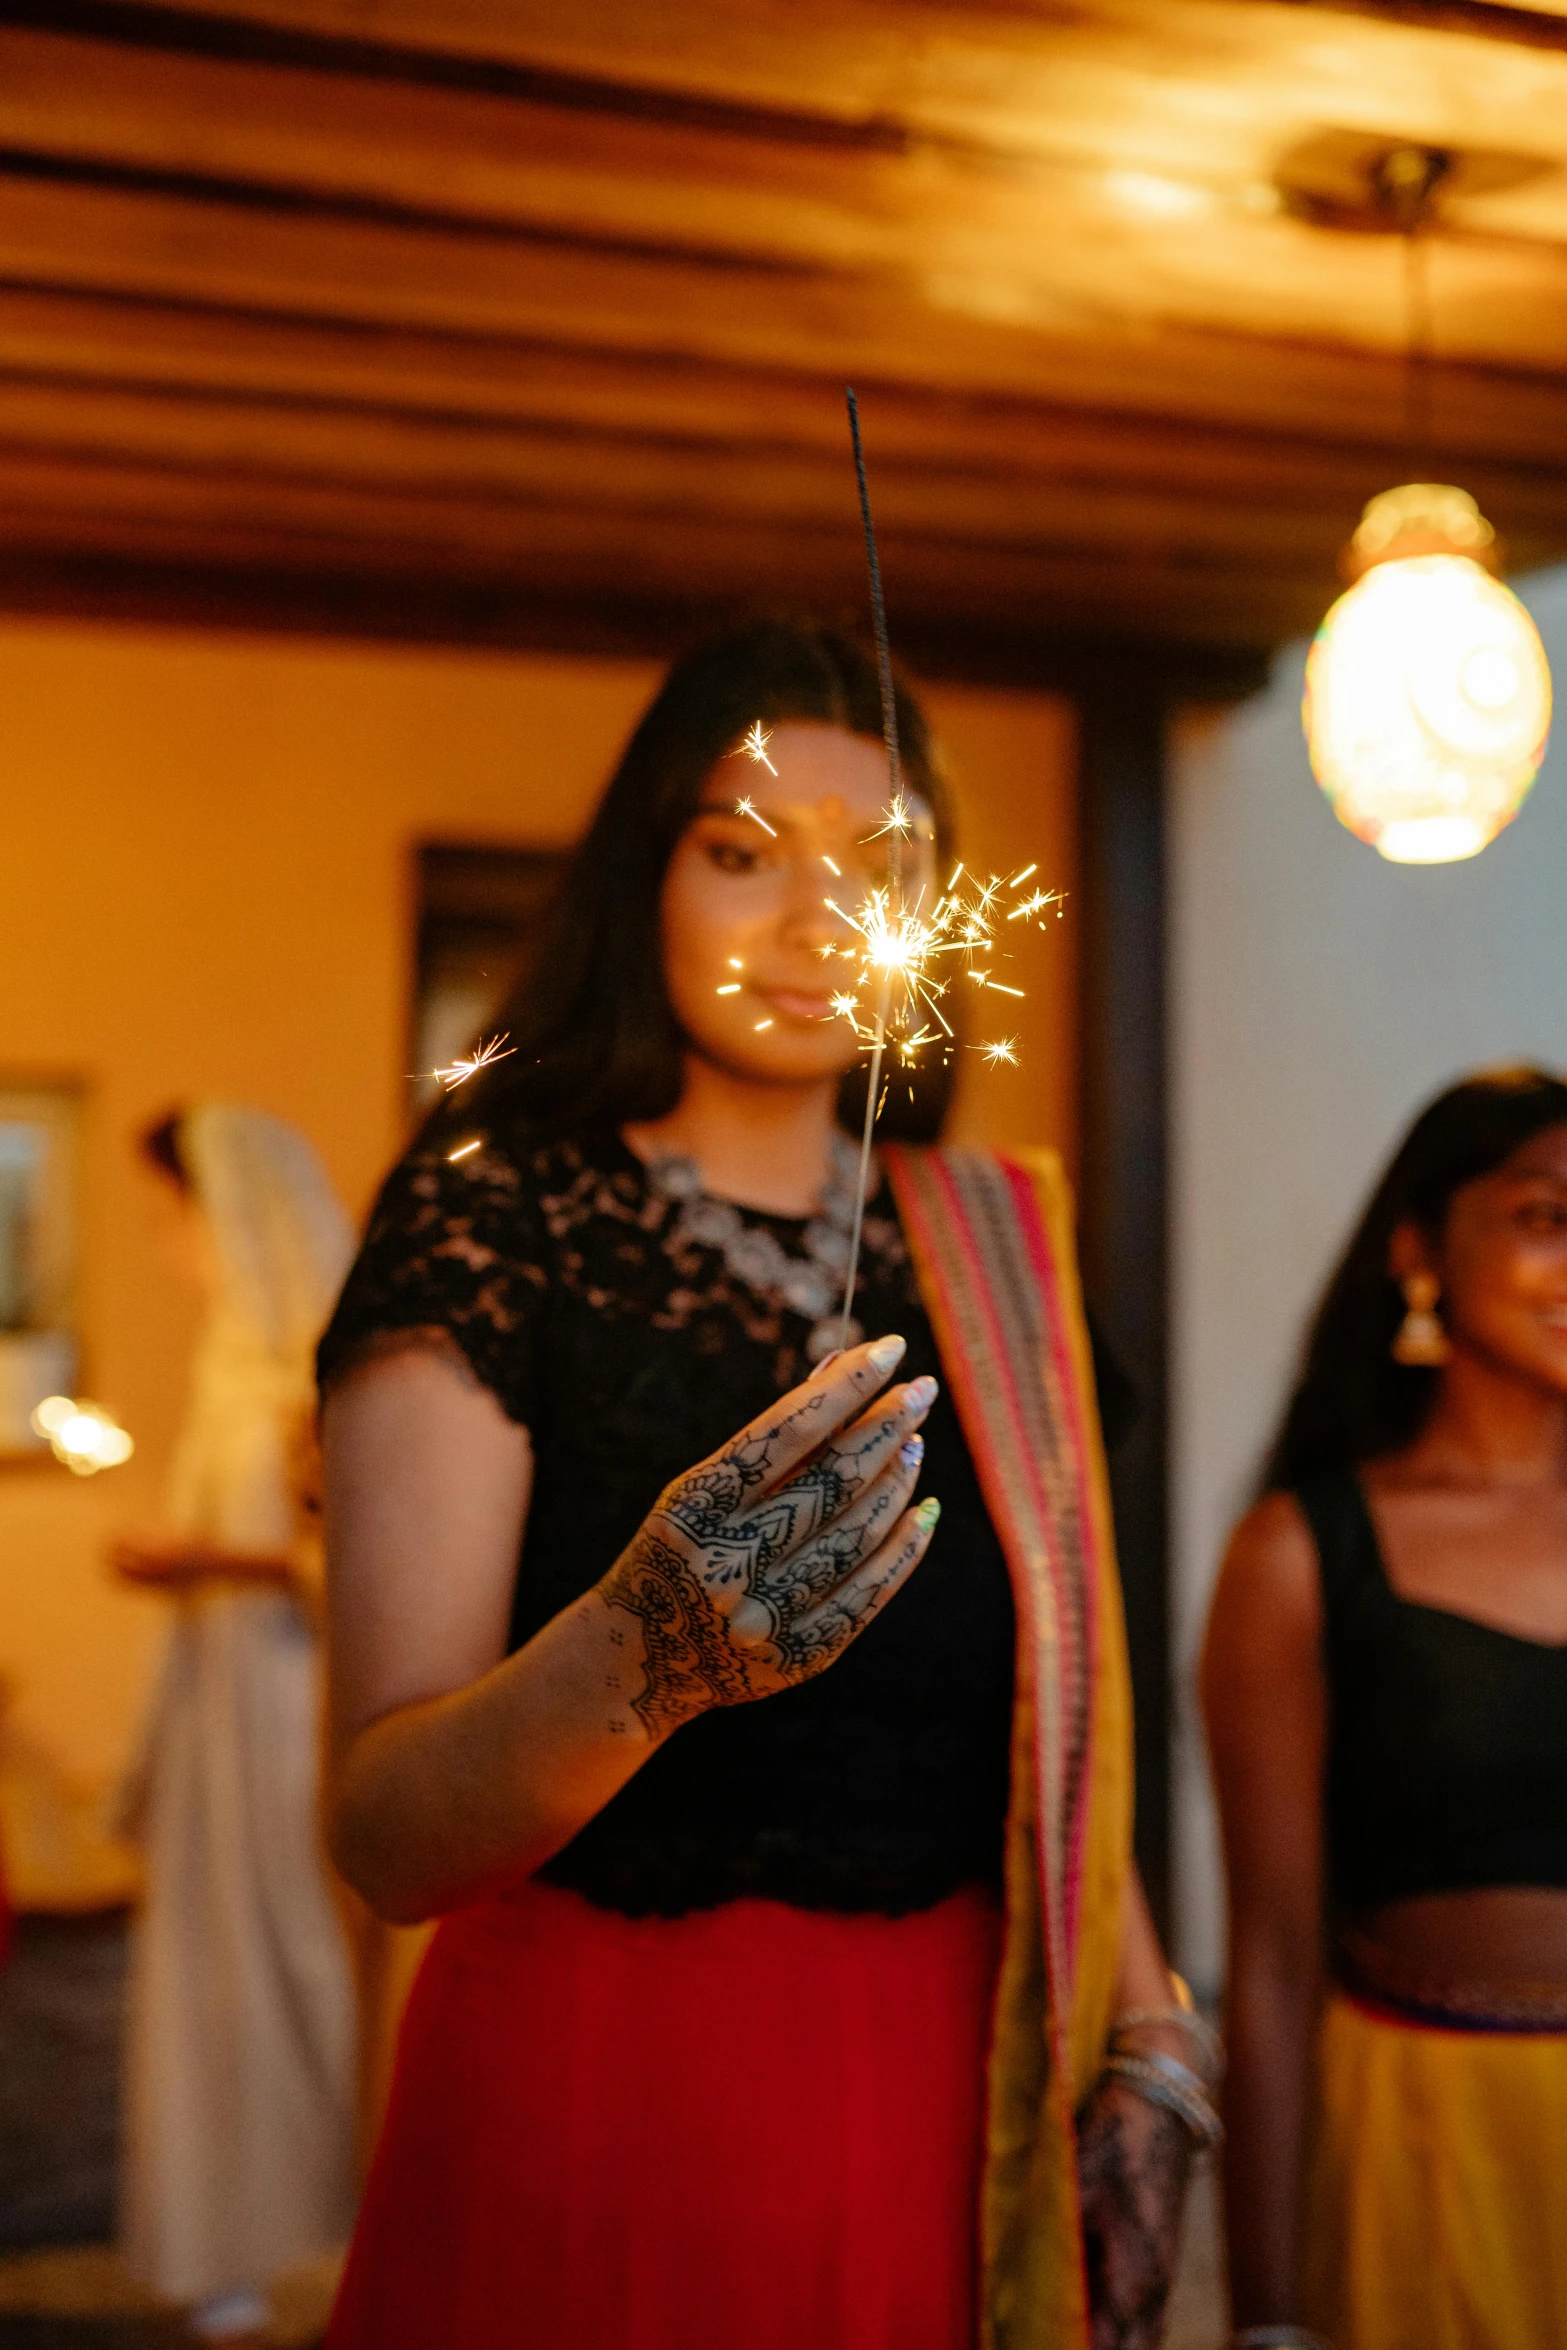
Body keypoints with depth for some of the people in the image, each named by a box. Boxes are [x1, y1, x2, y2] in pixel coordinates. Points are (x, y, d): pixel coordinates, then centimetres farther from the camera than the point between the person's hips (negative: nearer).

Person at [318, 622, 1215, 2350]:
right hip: (604, 2093, -4)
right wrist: (639, 1652, -39)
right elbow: (379, 1834, -21)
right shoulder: (495, 1218, -11)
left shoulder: (986, 1247, 5)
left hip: (955, 2103, 5)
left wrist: (1142, 2038, 3)